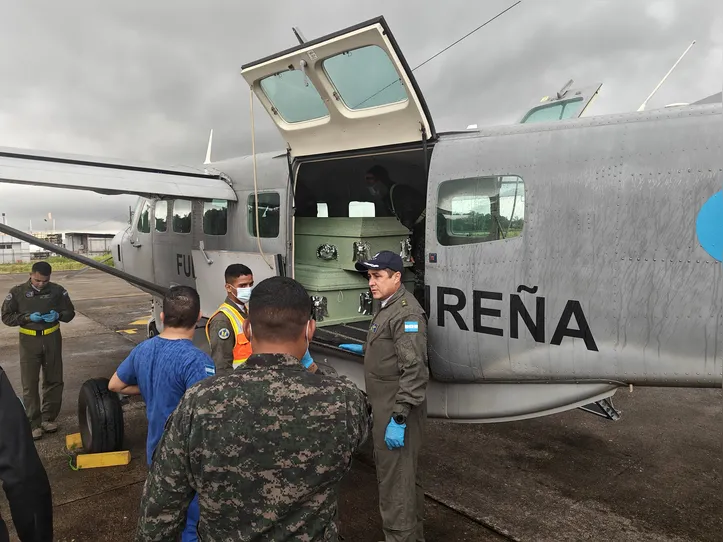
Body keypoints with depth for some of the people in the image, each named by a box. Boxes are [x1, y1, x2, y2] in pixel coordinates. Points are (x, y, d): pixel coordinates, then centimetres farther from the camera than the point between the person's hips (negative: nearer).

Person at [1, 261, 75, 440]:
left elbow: (70, 312, 7)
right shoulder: (18, 292, -3)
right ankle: (34, 423, 10)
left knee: (54, 381, 10)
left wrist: (58, 315, -15)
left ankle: (49, 418, 25)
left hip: (52, 340, 2)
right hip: (29, 342, -1)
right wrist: (27, 318, -17)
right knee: (30, 384, 1)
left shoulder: (57, 290, -1)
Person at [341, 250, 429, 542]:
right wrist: (364, 349, 32)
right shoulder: (389, 307, 12)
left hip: (397, 410, -11)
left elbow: (414, 370, -26)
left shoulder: (406, 312, -21)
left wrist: (398, 419, -26)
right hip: (387, 407, 11)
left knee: (396, 478, -1)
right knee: (404, 472, 22)